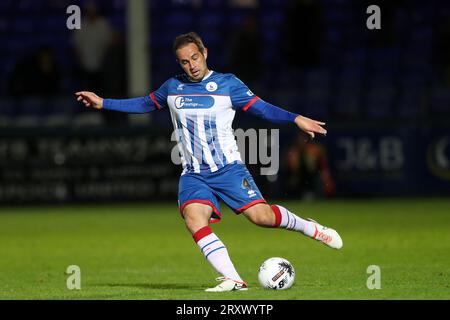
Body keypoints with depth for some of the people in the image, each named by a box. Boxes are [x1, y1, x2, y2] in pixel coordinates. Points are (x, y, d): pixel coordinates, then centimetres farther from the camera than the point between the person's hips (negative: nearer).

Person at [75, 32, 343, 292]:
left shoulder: (227, 84, -1)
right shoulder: (173, 87, 11)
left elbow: (262, 108, -3)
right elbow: (145, 104, 27)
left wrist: (296, 119, -17)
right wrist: (103, 103, 24)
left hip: (228, 168, -3)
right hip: (193, 174, 3)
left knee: (260, 215, -17)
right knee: (194, 220, -24)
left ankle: (311, 228, 12)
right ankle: (233, 280, -26)